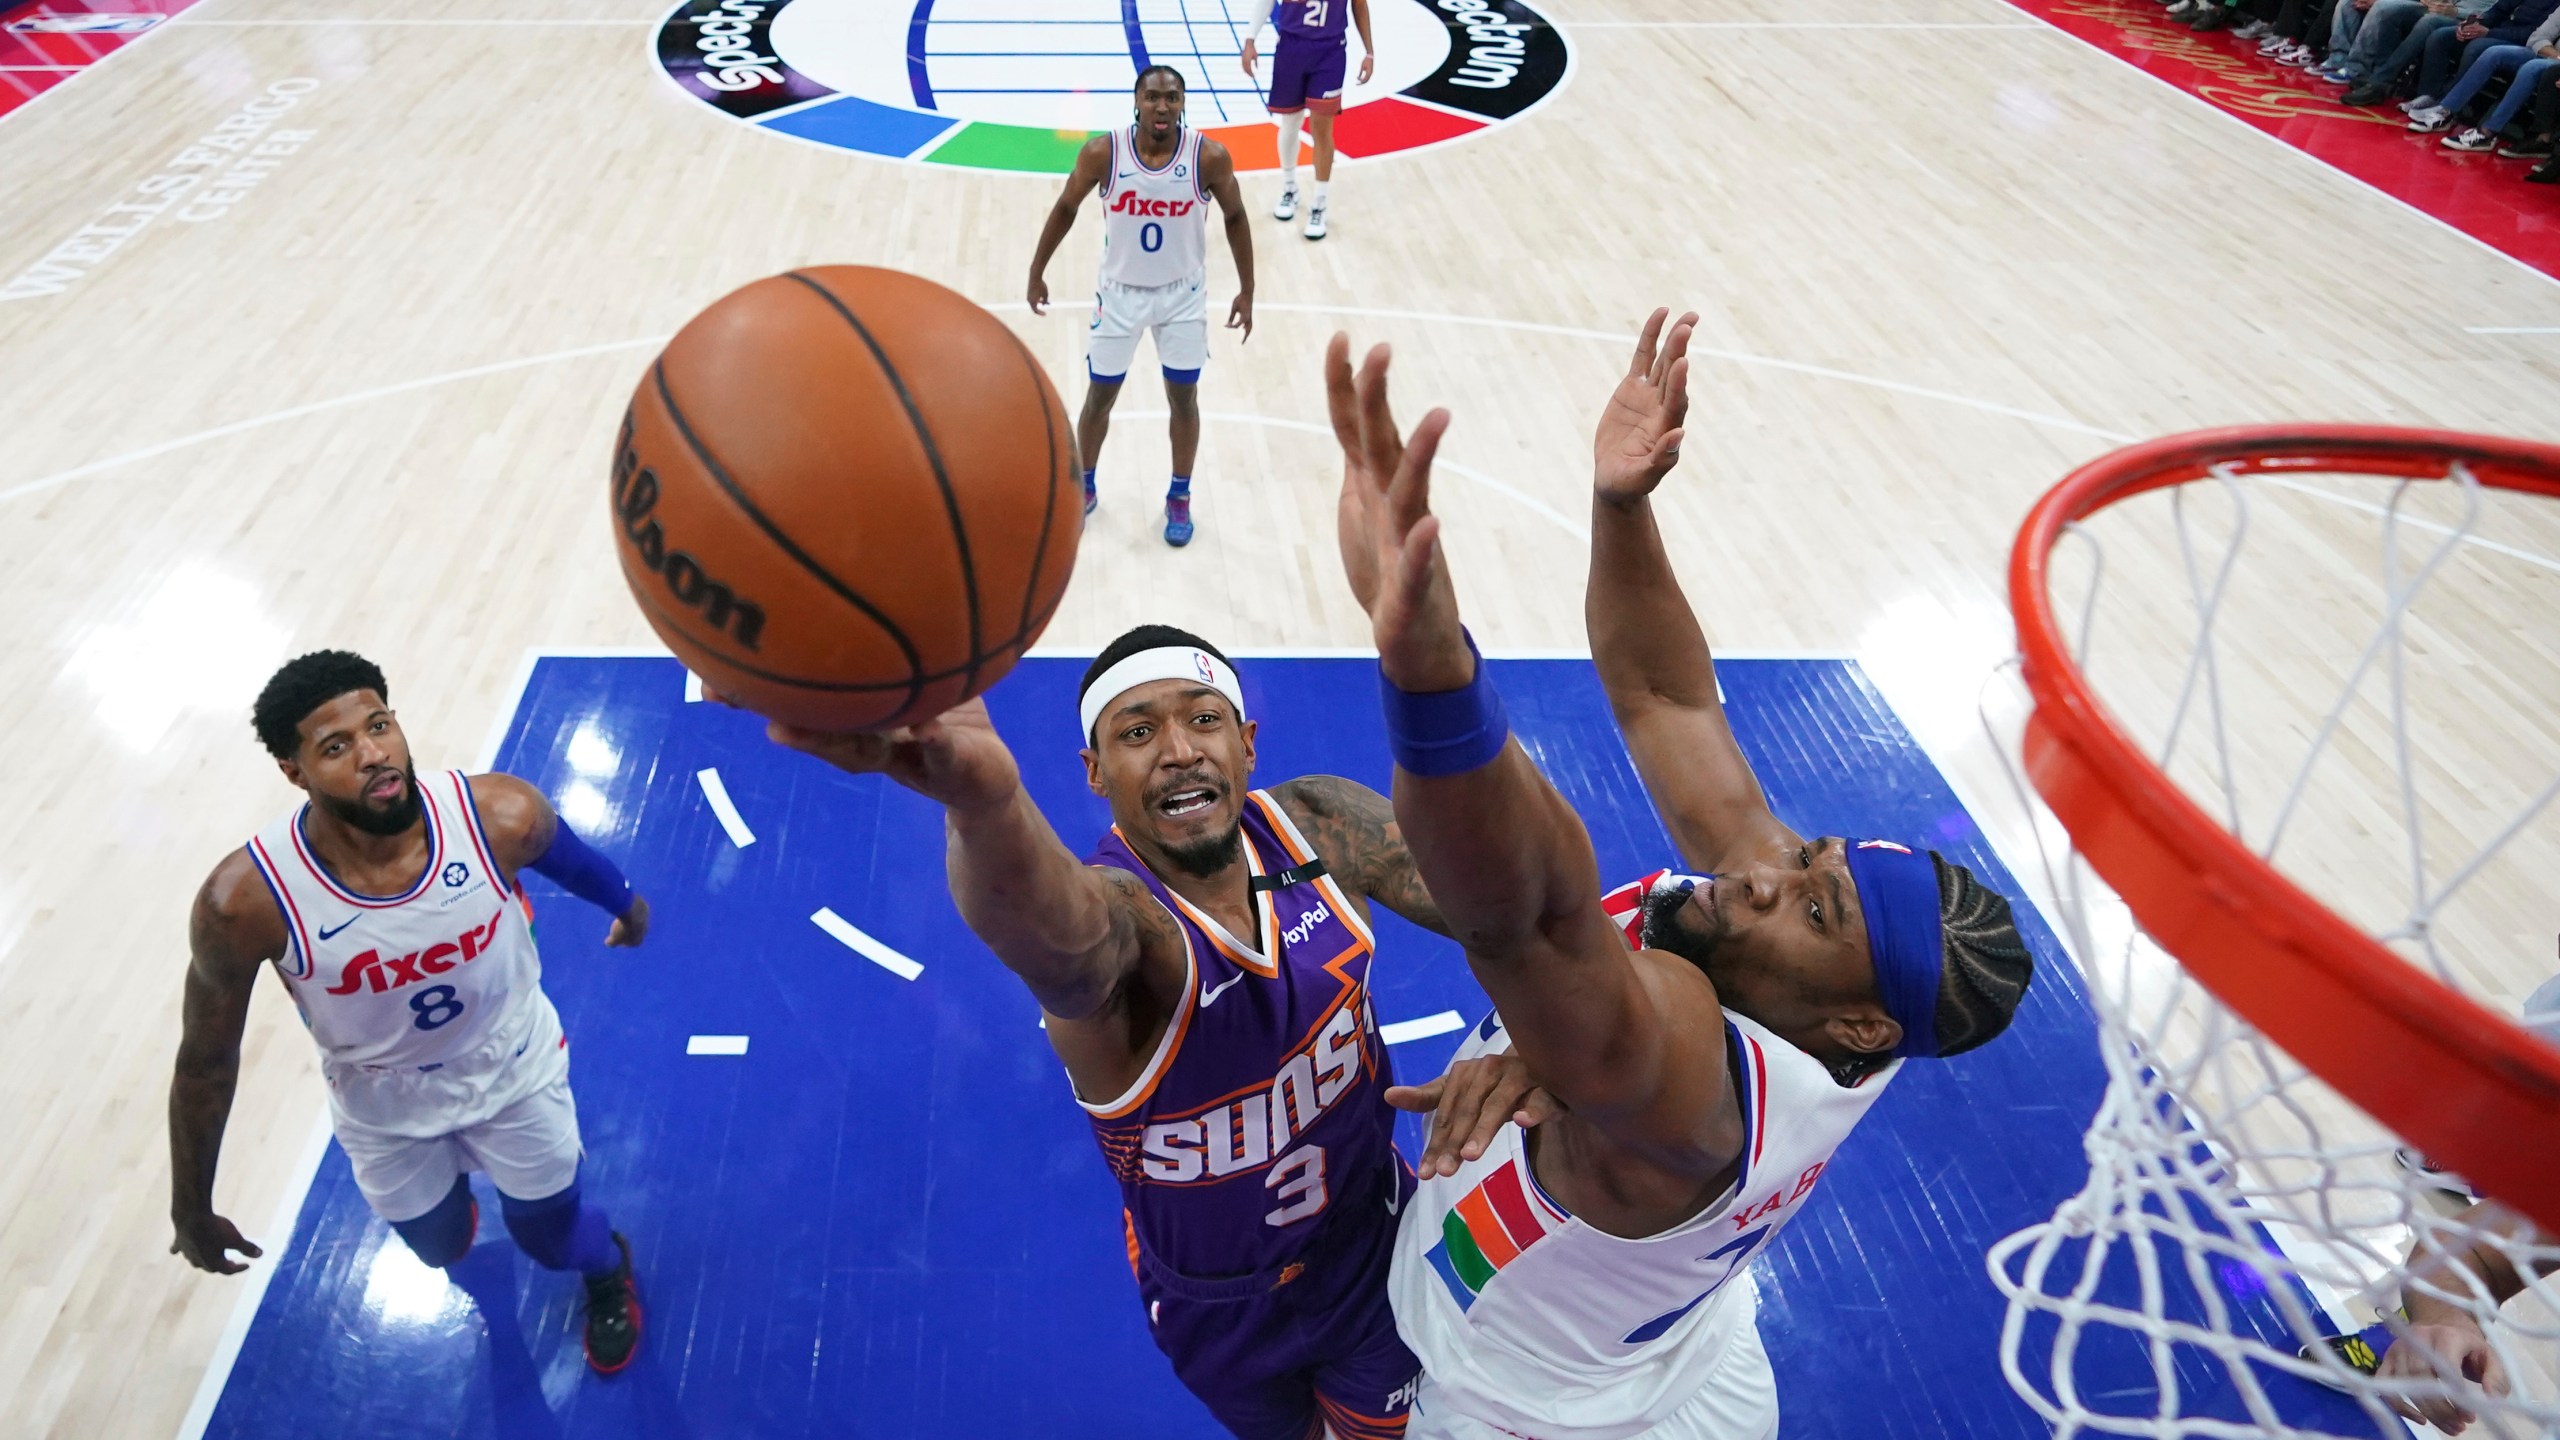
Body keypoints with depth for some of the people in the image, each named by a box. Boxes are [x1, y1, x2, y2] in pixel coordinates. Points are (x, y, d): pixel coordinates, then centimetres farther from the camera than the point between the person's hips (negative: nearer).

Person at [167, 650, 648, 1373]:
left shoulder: (501, 815, -33)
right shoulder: (247, 899, -34)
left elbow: (570, 858, -7)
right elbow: (207, 1060, -16)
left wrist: (628, 904, 14)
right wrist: (192, 1210, -4)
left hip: (515, 1068, 0)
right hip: (383, 1103, 1)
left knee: (550, 1236, 17)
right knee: (442, 1247, 24)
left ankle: (609, 1274, 54)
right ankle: (453, 1209, 63)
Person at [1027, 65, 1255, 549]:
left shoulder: (1209, 156, -18)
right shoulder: (1103, 152, -18)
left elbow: (1235, 218, -2)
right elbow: (1065, 208, -2)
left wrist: (1247, 290, 0)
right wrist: (1036, 272, 3)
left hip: (1183, 295, 0)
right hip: (1119, 292, 0)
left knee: (1184, 399, 9)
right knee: (1099, 397, 10)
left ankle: (1179, 498, 29)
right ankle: (1084, 488, 33)